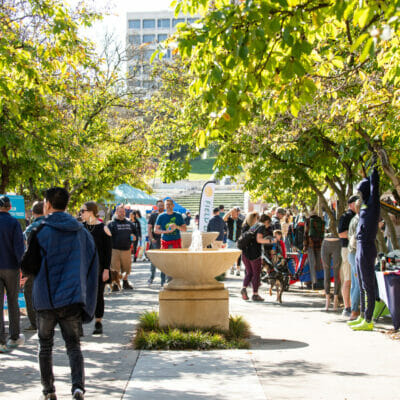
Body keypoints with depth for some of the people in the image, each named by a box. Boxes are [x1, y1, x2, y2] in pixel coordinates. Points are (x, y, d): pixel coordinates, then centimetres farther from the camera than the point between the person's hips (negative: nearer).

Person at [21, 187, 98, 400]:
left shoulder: (40, 232, -8)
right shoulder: (82, 232, 6)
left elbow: (28, 266, -11)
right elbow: (92, 265, 10)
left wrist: (24, 263, 12)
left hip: (45, 298, -2)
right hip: (72, 299, 3)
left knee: (45, 346, 13)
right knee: (73, 345, 6)